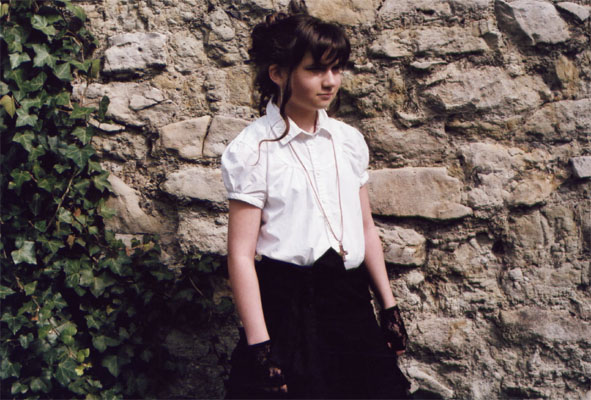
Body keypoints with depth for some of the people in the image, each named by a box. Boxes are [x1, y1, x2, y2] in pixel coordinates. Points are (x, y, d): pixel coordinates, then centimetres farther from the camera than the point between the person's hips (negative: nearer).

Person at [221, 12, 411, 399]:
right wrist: (259, 345, -15)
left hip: (350, 302, 6)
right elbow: (241, 254, -12)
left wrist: (390, 307, 12)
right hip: (286, 306, -5)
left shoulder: (349, 140, 7)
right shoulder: (253, 149, -9)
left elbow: (366, 229, 13)